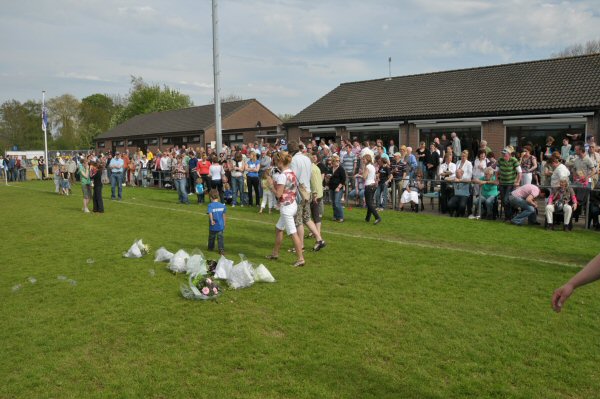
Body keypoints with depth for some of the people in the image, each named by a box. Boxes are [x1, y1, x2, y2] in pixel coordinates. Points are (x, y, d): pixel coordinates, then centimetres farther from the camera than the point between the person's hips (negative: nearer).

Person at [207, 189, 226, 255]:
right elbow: (224, 215, 6)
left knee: (211, 237, 18)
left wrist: (212, 221, -25)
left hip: (213, 226, -2)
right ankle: (221, 250, -3)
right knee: (220, 237, 5)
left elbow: (210, 213, -28)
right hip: (221, 225, 2)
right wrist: (224, 223, 16)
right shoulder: (222, 205, -1)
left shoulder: (210, 205, -12)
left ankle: (211, 248, 35)